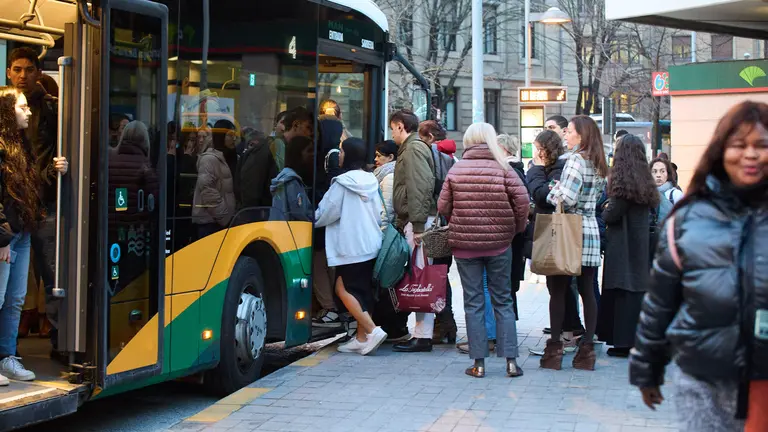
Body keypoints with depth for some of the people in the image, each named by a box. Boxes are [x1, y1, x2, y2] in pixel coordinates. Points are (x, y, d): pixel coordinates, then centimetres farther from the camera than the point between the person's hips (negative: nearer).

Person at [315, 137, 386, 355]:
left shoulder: (342, 184, -12)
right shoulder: (371, 182, 9)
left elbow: (325, 214, -5)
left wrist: (311, 220, 13)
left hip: (350, 246, -8)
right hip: (371, 245, 8)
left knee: (343, 288, -3)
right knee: (362, 290, 11)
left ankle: (372, 330, -14)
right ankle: (362, 338, 12)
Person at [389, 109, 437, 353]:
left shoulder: (414, 149, -9)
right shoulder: (410, 148, 23)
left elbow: (421, 187, -19)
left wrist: (418, 225, -23)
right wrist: (401, 223, 22)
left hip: (418, 221, -10)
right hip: (413, 221, 10)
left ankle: (423, 337, -9)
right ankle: (421, 332, 11)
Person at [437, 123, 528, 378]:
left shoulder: (456, 171, -2)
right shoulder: (503, 170, -5)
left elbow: (443, 207, -1)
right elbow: (522, 201, -12)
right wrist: (516, 229, 5)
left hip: (464, 244, 0)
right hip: (499, 244, 0)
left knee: (473, 302, 6)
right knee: (503, 301, 10)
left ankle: (479, 363, 6)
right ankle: (510, 360, 6)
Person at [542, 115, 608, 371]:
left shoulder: (576, 160, -12)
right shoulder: (598, 164, 13)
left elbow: (567, 198, -21)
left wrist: (553, 193, -1)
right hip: (591, 231, 8)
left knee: (558, 290, -1)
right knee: (587, 290, 7)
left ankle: (554, 350, 0)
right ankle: (587, 349, 8)